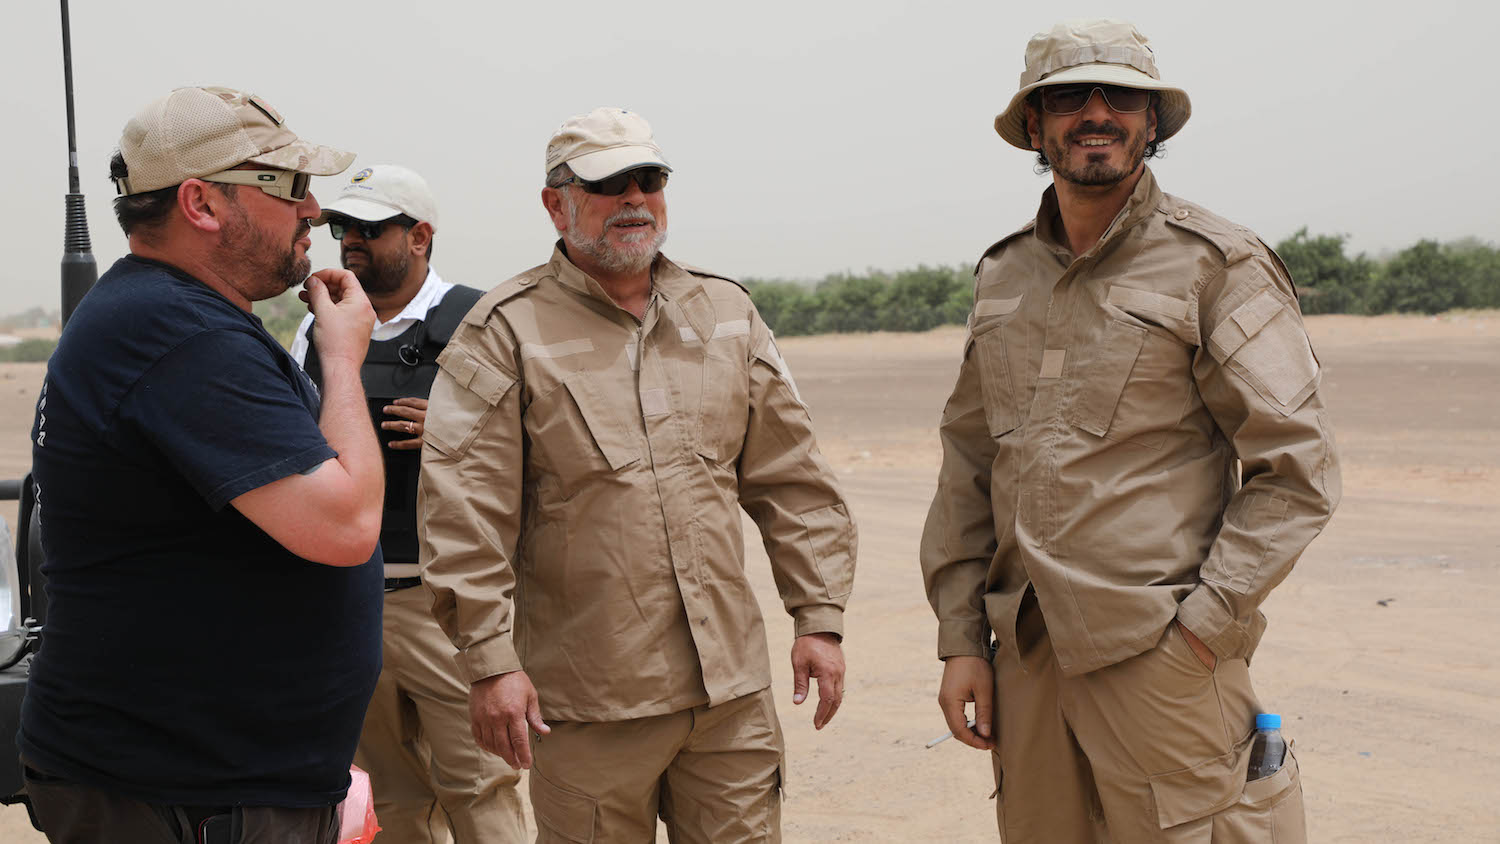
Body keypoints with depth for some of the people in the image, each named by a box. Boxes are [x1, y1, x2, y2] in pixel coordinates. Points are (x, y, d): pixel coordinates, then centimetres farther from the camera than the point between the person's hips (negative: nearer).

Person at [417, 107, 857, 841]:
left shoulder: (727, 313, 12)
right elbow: (465, 511, -9)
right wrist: (490, 660, -14)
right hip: (588, 707, -4)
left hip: (732, 689, 4)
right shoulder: (506, 333, -4)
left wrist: (819, 617, 8)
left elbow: (792, 482, 14)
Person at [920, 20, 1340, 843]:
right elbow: (968, 465, 15)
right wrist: (961, 637, 8)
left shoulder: (1217, 264, -3)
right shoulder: (1003, 276, 13)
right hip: (1028, 652, 5)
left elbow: (1295, 469, -7)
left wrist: (1204, 627, -12)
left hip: (1161, 655, -5)